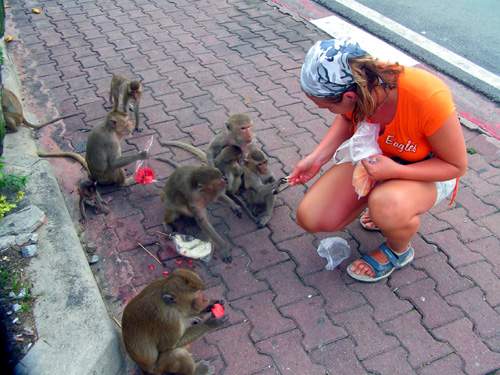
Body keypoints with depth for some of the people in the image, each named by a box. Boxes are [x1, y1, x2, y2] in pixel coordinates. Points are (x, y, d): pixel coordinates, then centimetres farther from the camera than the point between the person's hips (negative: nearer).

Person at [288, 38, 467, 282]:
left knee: (388, 209, -39)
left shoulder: (429, 98, -37)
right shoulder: (358, 81, -23)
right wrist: (316, 158, -12)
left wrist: (394, 171, -33)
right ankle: (380, 201, 12)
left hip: (429, 170, -4)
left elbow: (457, 165, -20)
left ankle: (398, 251, -3)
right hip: (374, 158, 5)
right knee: (310, 218, -12)